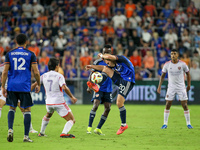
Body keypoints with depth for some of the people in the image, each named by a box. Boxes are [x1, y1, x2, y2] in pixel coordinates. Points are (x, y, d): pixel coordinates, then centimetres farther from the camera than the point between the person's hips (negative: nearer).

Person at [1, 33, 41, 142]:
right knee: (27, 110, 5)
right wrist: (38, 85, 10)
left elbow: (5, 72, 0)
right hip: (25, 87, -2)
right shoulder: (30, 54, 1)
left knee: (12, 108, 18)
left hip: (12, 86, 2)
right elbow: (36, 72, -3)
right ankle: (26, 136, 1)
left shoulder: (9, 54, 5)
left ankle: (10, 129, -4)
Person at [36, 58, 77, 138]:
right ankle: (64, 133, -26)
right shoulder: (59, 76, -8)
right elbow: (64, 88, -22)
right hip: (59, 103, -5)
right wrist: (72, 97, -13)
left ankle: (41, 133, 40)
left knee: (48, 115, 38)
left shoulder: (44, 76, 7)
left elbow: (35, 84, 17)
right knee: (72, 120, -1)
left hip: (49, 103, 6)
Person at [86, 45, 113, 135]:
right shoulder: (97, 62, 0)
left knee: (107, 109, -3)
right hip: (99, 88, -3)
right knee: (95, 105, -19)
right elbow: (92, 74, 3)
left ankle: (98, 129, 7)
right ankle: (89, 127, -16)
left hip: (108, 90, 3)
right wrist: (89, 86, -7)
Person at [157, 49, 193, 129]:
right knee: (167, 105, -3)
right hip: (171, 87, 1)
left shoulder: (182, 64, -7)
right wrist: (159, 86, 1)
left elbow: (188, 74, 7)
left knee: (185, 105, -4)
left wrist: (189, 85, 5)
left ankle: (188, 123, 6)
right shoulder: (167, 65, -4)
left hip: (181, 87, -1)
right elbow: (163, 75, 7)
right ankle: (165, 124, 5)